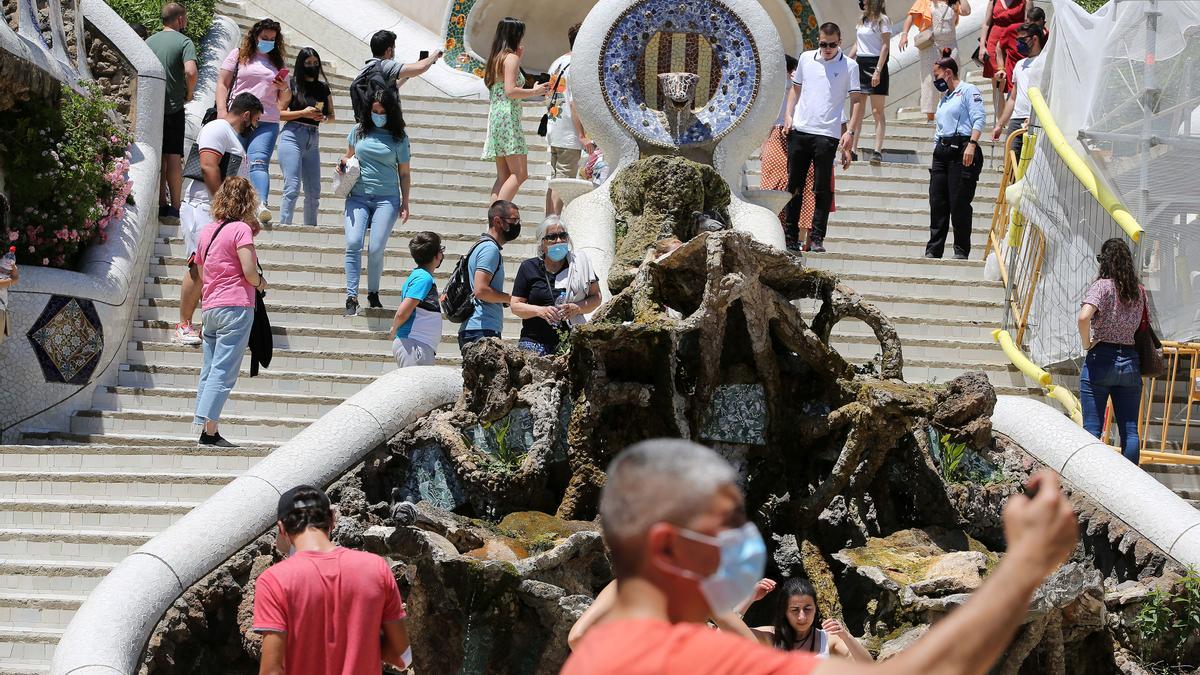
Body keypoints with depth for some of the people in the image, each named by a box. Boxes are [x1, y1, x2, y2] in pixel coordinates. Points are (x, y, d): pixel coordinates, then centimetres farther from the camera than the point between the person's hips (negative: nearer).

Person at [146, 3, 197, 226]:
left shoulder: (149, 42, 9)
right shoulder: (184, 42, -5)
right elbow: (191, 71, -20)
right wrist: (189, 93, -3)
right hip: (173, 107, -4)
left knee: (158, 158, 9)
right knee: (174, 159, -2)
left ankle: (162, 206, 9)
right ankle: (175, 209, -3)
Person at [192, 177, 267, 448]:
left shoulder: (208, 230, 14)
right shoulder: (241, 228, -7)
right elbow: (248, 271, -16)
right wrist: (260, 282, 5)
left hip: (210, 308, 7)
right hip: (236, 306, -7)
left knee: (210, 370, 10)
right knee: (224, 372, -9)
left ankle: (206, 429, 9)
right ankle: (210, 431, -14)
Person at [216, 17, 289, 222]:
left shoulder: (278, 63, 21)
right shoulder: (239, 55, 13)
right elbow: (223, 83, 8)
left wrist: (284, 88, 0)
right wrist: (221, 110, -6)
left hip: (267, 122, 0)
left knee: (259, 162, -18)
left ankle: (261, 205, -36)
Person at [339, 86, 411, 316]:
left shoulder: (399, 138, 5)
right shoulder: (359, 131, 9)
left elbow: (404, 173, 9)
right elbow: (349, 156, 23)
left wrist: (405, 204, 5)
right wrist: (343, 164, 0)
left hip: (386, 198, -1)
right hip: (358, 196, 1)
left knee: (376, 248, -10)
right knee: (353, 243, -15)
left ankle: (373, 293, 11)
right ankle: (351, 297, -13)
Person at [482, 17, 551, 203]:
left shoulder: (496, 58, 17)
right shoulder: (511, 57, -9)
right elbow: (510, 91, -19)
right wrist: (535, 92, -6)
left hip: (495, 116, 9)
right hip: (508, 116, -9)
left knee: (503, 177, 8)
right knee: (520, 173, -12)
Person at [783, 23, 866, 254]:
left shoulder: (849, 66, -1)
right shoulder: (806, 58, 10)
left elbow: (857, 101, -2)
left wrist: (850, 132, -11)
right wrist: (789, 115, 7)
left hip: (827, 135, -4)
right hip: (799, 130, 4)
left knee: (822, 189, -4)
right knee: (794, 187, 6)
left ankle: (817, 239, -1)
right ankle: (790, 238, 13)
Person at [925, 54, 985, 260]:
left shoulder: (968, 90, 0)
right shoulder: (944, 98, 25)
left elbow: (979, 118, -12)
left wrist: (972, 144, -23)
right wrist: (936, 153, 21)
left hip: (961, 150, -8)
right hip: (942, 151, 8)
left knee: (959, 203, -8)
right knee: (937, 202, 3)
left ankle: (962, 250, -3)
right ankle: (933, 250, 5)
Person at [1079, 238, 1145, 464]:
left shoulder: (1102, 286, -9)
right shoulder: (1139, 291, 8)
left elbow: (1084, 316, -24)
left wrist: (1087, 343, -11)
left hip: (1101, 360, -5)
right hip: (1131, 359, 5)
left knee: (1092, 428, -1)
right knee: (1130, 431, 7)